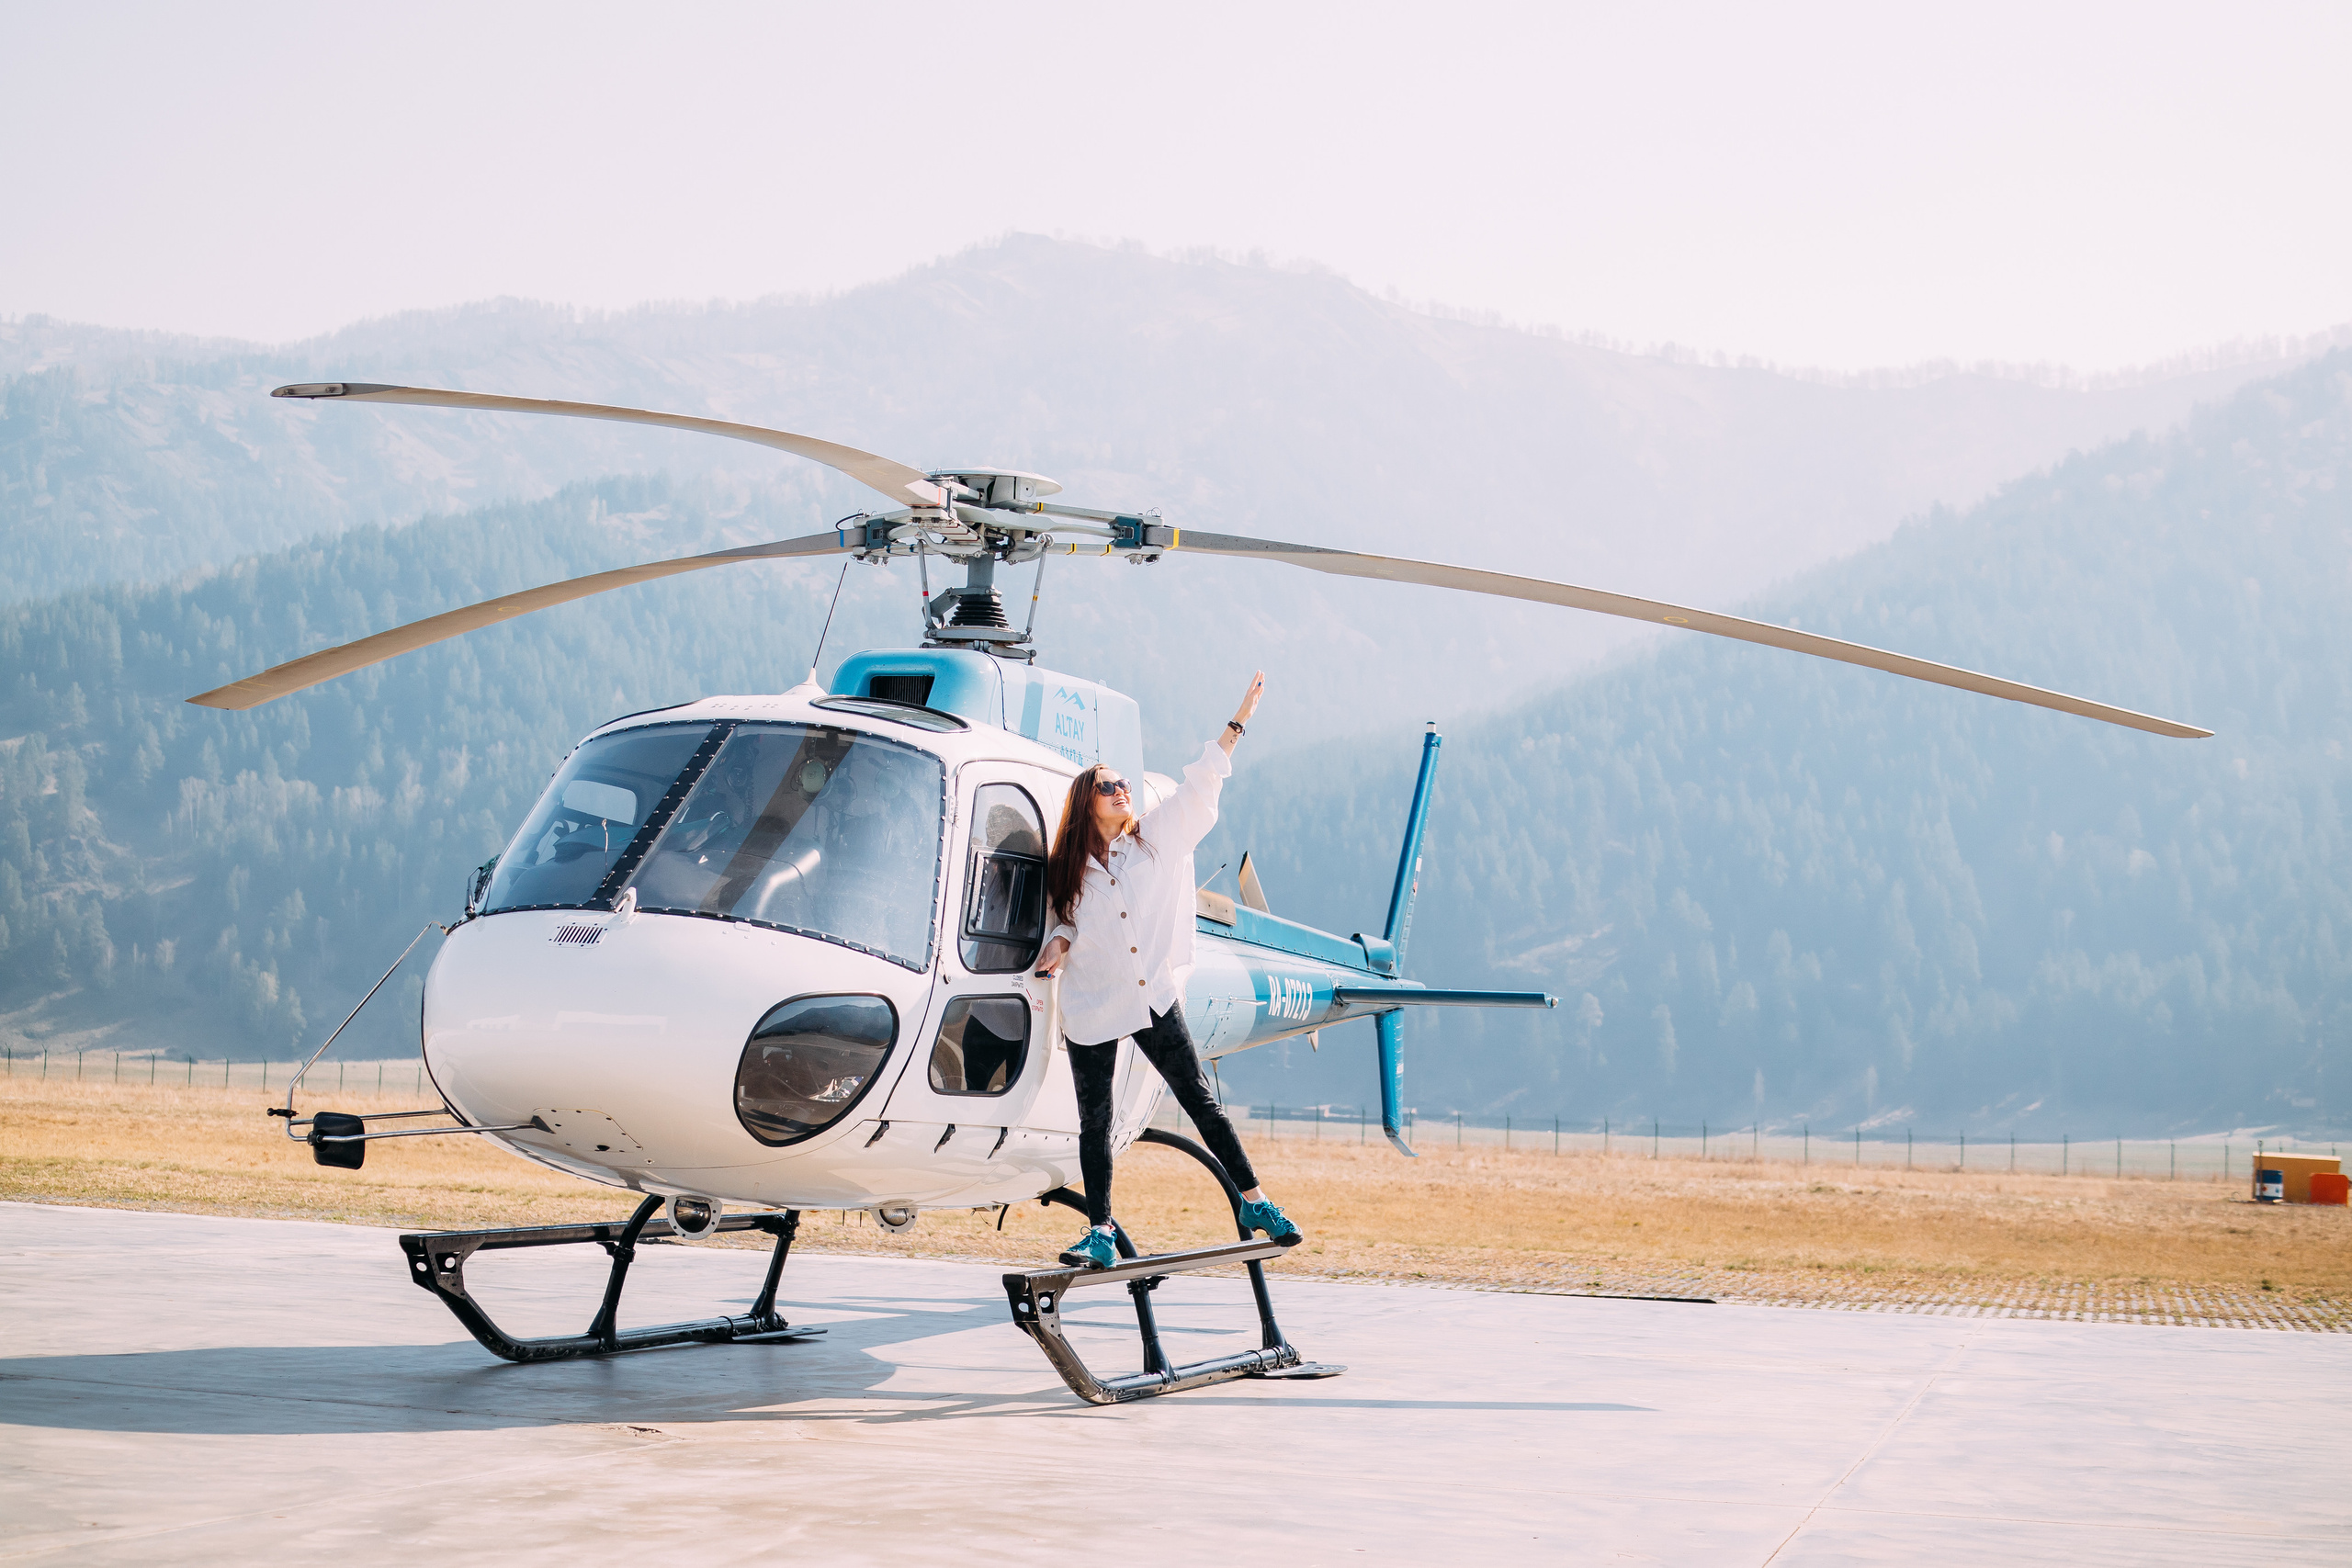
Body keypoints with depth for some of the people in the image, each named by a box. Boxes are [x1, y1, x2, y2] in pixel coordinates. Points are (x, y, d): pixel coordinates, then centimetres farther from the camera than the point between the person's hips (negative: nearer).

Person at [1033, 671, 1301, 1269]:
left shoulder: (1158, 837, 3)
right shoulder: (1066, 868, 4)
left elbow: (1198, 787, 1)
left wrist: (1237, 722, -4)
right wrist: (1061, 945, -8)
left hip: (1154, 997, 0)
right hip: (1092, 1006, 0)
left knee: (1200, 1100, 2)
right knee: (1095, 1123, 4)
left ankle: (1254, 1201, 10)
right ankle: (1100, 1232, 12)